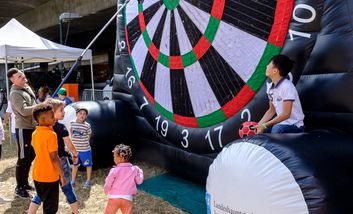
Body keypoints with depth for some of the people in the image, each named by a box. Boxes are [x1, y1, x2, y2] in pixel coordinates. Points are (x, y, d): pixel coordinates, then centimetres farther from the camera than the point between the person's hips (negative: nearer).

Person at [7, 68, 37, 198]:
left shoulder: (27, 88, 10)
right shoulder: (15, 93, -17)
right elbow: (24, 111, -26)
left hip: (32, 127, 9)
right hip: (23, 129, -9)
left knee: (30, 156, 18)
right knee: (23, 158, -1)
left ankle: (25, 182, 32)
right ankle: (19, 187, 11)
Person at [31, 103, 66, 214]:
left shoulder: (35, 133, 3)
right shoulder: (51, 134, -20)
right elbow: (54, 158, -20)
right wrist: (62, 175, -12)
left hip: (37, 175, 7)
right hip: (50, 176, -7)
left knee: (45, 204, 23)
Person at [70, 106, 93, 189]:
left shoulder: (87, 125, -13)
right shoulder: (72, 123, -4)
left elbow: (89, 135, 0)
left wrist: (84, 141, -1)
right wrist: (74, 140, 6)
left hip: (85, 149, -3)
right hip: (75, 149, 3)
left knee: (88, 165, 7)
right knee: (75, 164, 18)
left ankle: (88, 181, 23)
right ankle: (73, 181, 31)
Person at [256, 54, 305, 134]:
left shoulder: (287, 87, -21)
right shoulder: (271, 87, 2)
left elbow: (286, 114, -22)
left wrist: (264, 125, -23)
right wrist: (259, 124, -4)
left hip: (294, 125, -7)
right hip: (281, 123, 8)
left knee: (276, 129, -35)